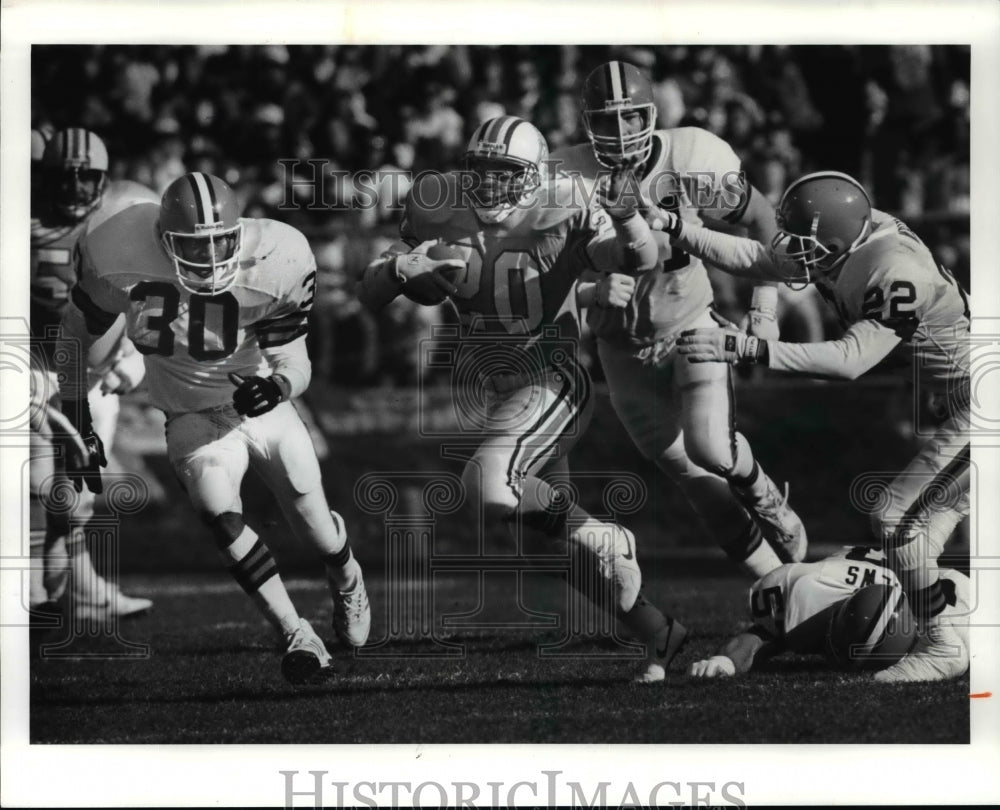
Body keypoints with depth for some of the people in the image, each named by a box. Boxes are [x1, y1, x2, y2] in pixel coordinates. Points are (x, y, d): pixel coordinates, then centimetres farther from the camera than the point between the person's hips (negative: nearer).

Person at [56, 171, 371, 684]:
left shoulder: (275, 265, -25)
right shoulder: (119, 259, -24)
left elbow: (294, 365, -17)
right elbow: (78, 334, -6)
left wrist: (276, 385, -41)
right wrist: (78, 426, -3)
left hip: (263, 405, 1)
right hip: (194, 420, -1)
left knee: (313, 523, 8)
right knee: (218, 511, -28)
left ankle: (346, 580, 47)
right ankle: (296, 636, -17)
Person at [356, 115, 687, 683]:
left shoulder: (560, 219, -14)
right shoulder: (445, 221, -2)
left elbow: (642, 259, -24)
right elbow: (370, 295, -1)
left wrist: (625, 218, -45)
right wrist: (402, 267, -23)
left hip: (551, 383, -7)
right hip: (496, 393, 7)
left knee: (491, 489, -31)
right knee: (553, 540, 10)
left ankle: (606, 542, -8)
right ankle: (659, 634, 25)